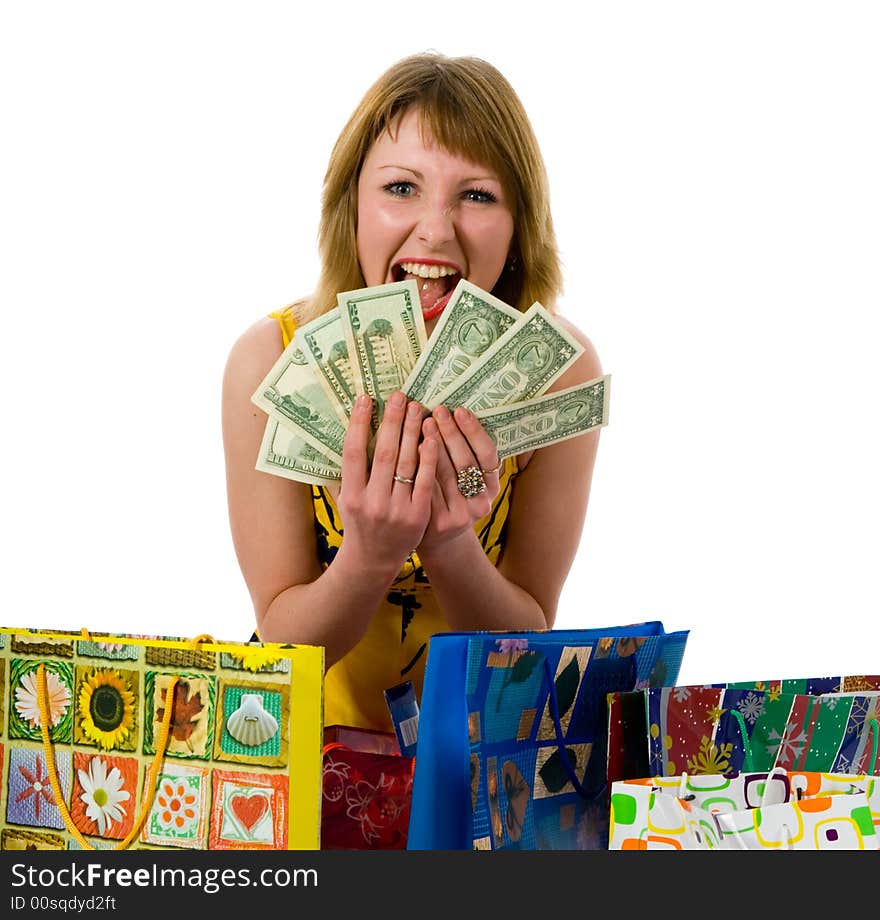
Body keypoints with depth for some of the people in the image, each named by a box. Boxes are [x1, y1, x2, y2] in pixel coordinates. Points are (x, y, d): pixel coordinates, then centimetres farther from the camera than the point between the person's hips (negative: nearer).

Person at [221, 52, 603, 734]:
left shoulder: (558, 368, -13)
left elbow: (530, 645, -9)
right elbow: (282, 639, -11)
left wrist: (451, 545, -28)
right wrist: (368, 558, -30)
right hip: (317, 746, -1)